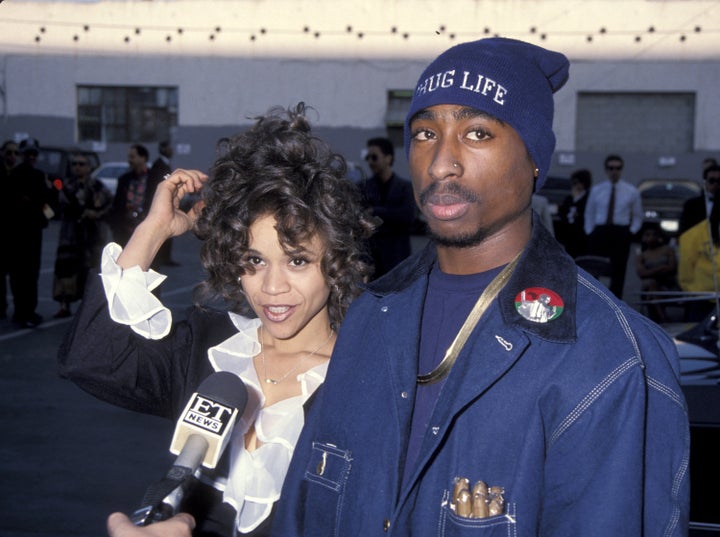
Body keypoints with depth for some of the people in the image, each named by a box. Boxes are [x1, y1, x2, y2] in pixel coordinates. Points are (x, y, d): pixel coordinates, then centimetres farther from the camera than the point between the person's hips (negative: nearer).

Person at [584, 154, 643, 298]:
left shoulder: (632, 191, 5)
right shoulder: (596, 190, 8)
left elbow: (638, 217, 12)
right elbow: (589, 214, 15)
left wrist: (630, 233, -1)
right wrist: (590, 232, 4)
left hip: (621, 234, 0)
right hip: (599, 232, 1)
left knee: (618, 273, 2)